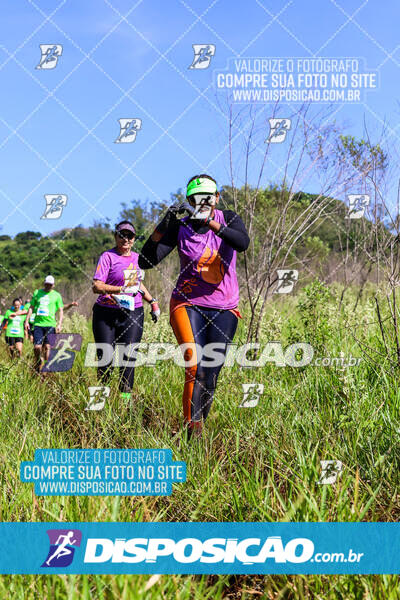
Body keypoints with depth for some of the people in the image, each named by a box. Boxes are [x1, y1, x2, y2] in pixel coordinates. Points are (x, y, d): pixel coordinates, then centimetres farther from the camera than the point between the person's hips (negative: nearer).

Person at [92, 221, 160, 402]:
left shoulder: (136, 257, 14)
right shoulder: (108, 256, -4)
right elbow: (96, 286, -13)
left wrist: (153, 301, 21)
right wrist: (123, 289, -19)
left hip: (133, 312, 4)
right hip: (107, 313, -3)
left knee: (129, 356, -4)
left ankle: (125, 395, 4)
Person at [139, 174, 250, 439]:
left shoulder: (228, 219, 0)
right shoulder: (180, 228, -3)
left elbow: (243, 243, -24)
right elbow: (146, 261, -13)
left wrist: (208, 221, -32)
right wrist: (165, 223, -21)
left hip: (224, 308, 2)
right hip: (188, 304, -2)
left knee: (211, 376, 4)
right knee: (196, 367, -19)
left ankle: (200, 424, 22)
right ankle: (193, 428, -12)